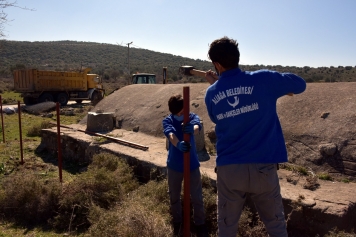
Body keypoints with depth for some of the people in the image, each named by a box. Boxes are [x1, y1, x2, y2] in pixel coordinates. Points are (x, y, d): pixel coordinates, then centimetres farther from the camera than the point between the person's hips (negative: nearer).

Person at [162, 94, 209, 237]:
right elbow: (170, 134, -33)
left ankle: (200, 224, 32)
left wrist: (192, 129, -58)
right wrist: (178, 144, -56)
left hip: (192, 164, 0)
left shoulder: (192, 117, -9)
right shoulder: (167, 120, -11)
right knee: (174, 196, 16)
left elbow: (197, 126, -33)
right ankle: (177, 222, 39)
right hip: (174, 165, 1)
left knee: (197, 197, 9)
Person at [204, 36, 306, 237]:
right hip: (263, 168, -1)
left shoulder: (211, 94, 0)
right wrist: (282, 87, 25)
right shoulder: (263, 79, -7)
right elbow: (301, 84, 6)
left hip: (228, 169, 2)